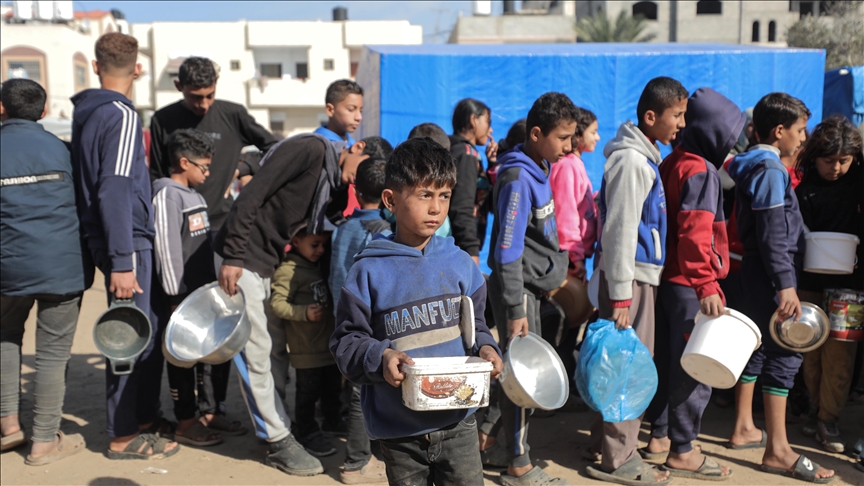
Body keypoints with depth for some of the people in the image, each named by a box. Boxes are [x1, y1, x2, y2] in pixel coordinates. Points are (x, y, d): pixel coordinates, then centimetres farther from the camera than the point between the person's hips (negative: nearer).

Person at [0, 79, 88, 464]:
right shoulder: (57, 147, 1)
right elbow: (80, 202, 8)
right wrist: (85, 257, 21)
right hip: (63, 266, -1)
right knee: (53, 352, 5)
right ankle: (45, 441, 12)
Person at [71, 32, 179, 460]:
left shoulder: (85, 112, 13)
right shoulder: (120, 115, -14)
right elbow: (115, 190, -22)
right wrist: (122, 261, -23)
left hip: (99, 236, 9)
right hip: (126, 240, -9)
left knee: (149, 331, 17)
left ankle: (145, 418, 28)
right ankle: (123, 437, 8)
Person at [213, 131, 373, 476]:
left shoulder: (335, 184, 7)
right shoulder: (312, 149, -17)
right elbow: (251, 196, -22)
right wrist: (233, 256, -23)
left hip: (272, 263, 9)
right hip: (242, 258, -9)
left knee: (277, 350, 11)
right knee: (256, 354, -3)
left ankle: (277, 427, 22)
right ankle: (280, 442, 4)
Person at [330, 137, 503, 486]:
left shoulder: (460, 264, 4)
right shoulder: (370, 271, -7)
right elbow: (347, 341, -5)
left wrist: (485, 349, -8)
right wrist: (379, 359, -23)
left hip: (457, 420, 3)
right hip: (398, 429, -2)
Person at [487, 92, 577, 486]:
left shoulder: (539, 169, 9)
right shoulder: (519, 178, -19)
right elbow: (508, 250, -21)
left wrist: (554, 274, 20)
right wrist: (515, 309, -21)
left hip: (531, 284, 9)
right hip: (517, 288, -9)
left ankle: (508, 438, 30)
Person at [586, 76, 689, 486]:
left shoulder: (645, 156, 14)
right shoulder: (631, 160, -17)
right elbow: (620, 230, -21)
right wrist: (621, 295, -21)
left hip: (642, 274, 10)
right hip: (629, 277, -10)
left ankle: (604, 441, 29)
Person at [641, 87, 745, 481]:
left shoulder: (672, 163, 13)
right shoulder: (701, 171, -15)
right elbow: (696, 234, -25)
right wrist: (707, 286, -28)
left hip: (667, 279, 9)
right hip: (690, 285, -9)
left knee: (666, 358, 16)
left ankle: (659, 435, 27)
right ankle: (682, 452, 6)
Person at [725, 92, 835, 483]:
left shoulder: (752, 165, 13)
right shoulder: (770, 169, -16)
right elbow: (772, 235, -21)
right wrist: (785, 285, -23)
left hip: (756, 272, 10)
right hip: (771, 275, -10)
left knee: (756, 347, 16)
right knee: (784, 354, -7)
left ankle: (744, 429, 27)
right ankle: (777, 451, -4)